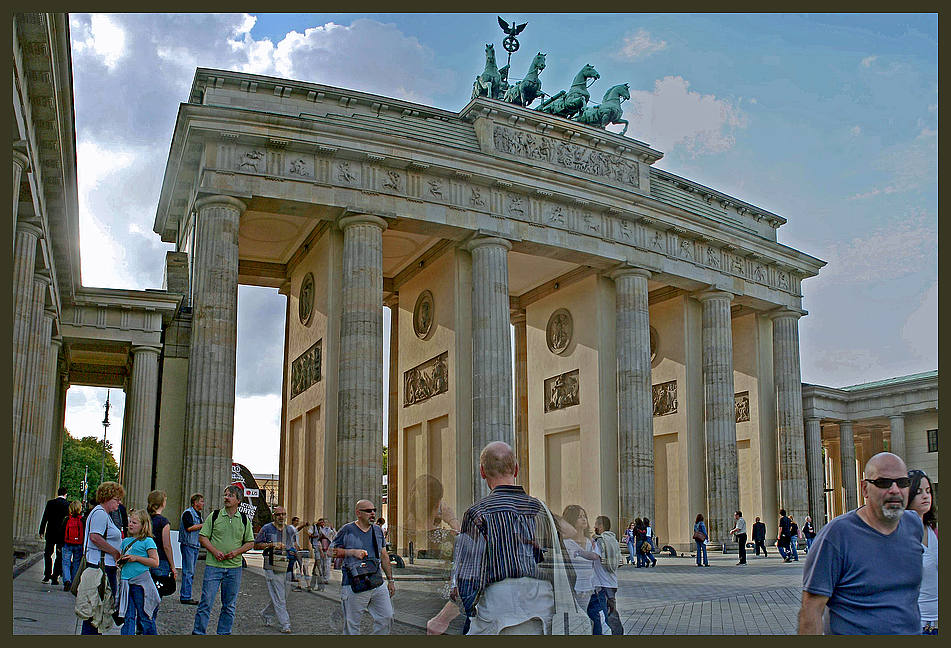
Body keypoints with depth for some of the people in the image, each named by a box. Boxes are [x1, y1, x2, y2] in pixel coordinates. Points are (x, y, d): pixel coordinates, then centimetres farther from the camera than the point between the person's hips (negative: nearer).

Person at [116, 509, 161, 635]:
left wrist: (136, 558, -16)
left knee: (145, 617, 1)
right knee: (128, 617, 5)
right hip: (125, 582, 5)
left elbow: (155, 562, -9)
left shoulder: (147, 541, -3)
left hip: (141, 583, -5)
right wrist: (120, 562, 3)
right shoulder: (126, 541, 15)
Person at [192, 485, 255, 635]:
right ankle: (198, 632, 7)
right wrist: (215, 551, -12)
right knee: (206, 602, -4)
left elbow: (250, 542, 10)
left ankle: (224, 633, 19)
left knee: (229, 605, 8)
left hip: (234, 567, 2)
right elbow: (202, 537, 3)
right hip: (213, 565, -2)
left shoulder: (244, 519, 7)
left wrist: (237, 551, -8)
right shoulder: (214, 516, 2)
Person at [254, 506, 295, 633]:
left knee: (283, 597, 11)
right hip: (272, 568, -5)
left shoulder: (290, 529, 14)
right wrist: (272, 545, -13)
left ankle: (266, 614, 33)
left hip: (286, 568, 5)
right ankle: (285, 624, -3)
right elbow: (256, 545, -1)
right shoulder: (267, 528, 0)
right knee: (278, 598, -7)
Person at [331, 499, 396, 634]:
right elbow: (331, 550, -5)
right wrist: (352, 552, -16)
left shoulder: (378, 530, 12)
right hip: (354, 586, -5)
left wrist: (390, 580, 17)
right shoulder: (347, 530, -4)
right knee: (352, 625, 2)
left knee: (386, 618, 4)